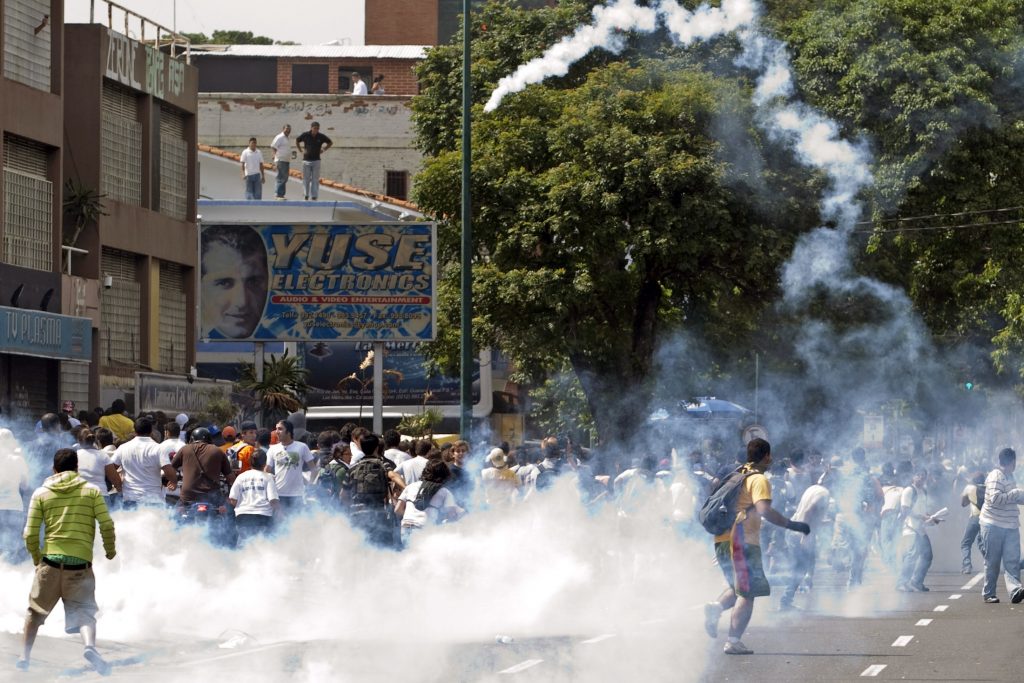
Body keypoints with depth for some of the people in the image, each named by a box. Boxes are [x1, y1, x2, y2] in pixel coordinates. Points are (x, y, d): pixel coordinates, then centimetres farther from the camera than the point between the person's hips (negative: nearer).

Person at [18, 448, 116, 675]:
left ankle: (26, 655, 19)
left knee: (36, 610, 20)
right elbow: (107, 524, -2)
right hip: (81, 563, -1)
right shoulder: (91, 491, 5)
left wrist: (36, 557, 21)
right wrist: (110, 550, 16)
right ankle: (90, 645, -31)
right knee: (83, 611, -2)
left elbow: (30, 534, 4)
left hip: (51, 560, 1)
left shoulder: (41, 493, 7)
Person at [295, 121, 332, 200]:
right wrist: (301, 149, 8)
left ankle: (314, 197, -2)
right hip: (306, 160, 0)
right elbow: (297, 141, 16)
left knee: (315, 180, -2)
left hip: (316, 160, 0)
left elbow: (330, 143, 16)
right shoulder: (305, 135, -3)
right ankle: (306, 196, 12)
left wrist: (323, 150, 7)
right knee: (306, 179, 2)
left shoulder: (321, 136, -2)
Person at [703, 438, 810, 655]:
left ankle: (716, 607, -6)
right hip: (743, 541, -8)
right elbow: (764, 510, -23)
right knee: (747, 594, -3)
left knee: (738, 588, 21)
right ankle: (733, 642, -8)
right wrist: (792, 525, -20)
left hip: (722, 539, 8)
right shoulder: (759, 480, -8)